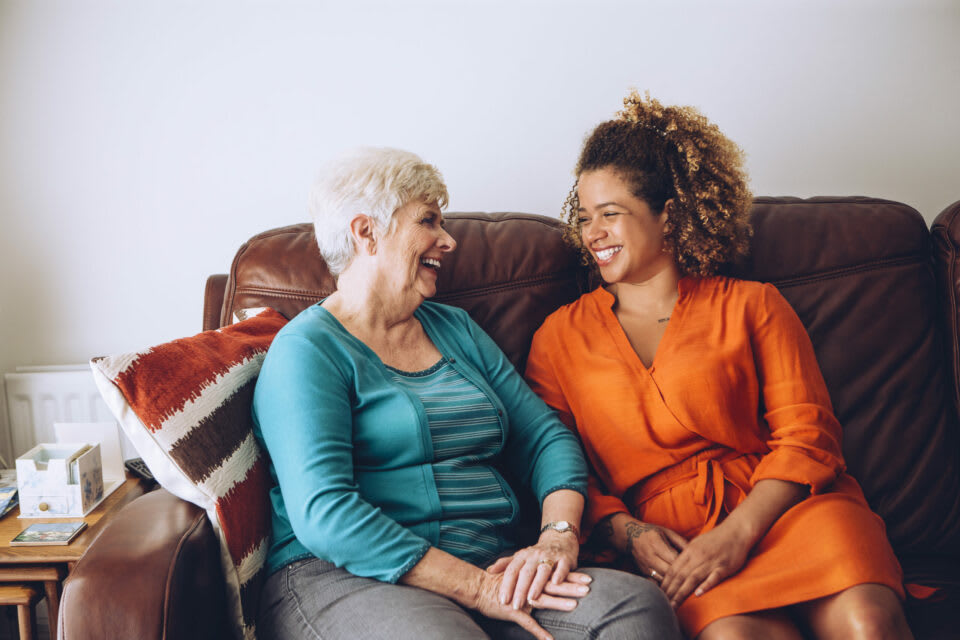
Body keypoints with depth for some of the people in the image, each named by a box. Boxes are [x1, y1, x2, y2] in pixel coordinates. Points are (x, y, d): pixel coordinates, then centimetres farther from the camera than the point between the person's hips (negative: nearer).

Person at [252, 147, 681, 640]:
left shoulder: (456, 329, 20)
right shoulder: (307, 350, -3)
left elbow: (547, 439, 15)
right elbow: (323, 515, -15)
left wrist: (558, 535, -6)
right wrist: (476, 588, -18)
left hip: (493, 570, 6)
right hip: (344, 580, -6)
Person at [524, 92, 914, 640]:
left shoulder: (751, 306, 14)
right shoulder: (560, 337, 18)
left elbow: (807, 437, 5)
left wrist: (739, 533, -12)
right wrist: (626, 532, -8)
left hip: (780, 506, 1)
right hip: (669, 538, 0)